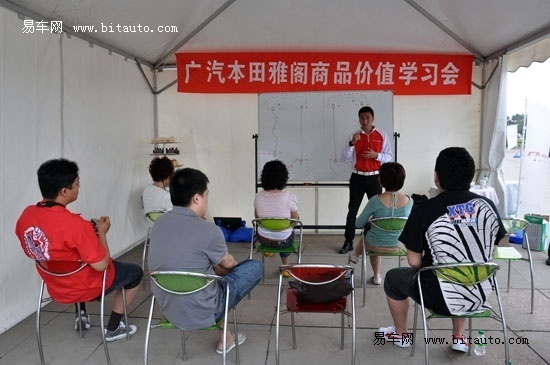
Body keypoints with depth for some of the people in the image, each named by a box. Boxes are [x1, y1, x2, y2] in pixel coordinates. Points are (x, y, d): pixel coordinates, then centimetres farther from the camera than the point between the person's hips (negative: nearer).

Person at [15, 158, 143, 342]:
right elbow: (101, 265, -28)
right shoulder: (75, 224, -35)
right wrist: (102, 232, -12)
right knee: (135, 272, 18)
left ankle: (81, 315, 35)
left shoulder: (26, 215, -12)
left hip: (56, 287, 7)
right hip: (87, 288, -7)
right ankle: (113, 328, 23)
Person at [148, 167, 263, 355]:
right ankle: (224, 337, 23)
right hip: (200, 313, -6)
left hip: (168, 309, 7)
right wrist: (233, 263, 22)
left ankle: (225, 336, 34)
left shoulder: (159, 223, -2)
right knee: (255, 267, 8)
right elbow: (228, 264, 0)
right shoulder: (208, 230, -22)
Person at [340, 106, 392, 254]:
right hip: (357, 177, 1)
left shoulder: (382, 136, 2)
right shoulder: (355, 136, 4)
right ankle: (348, 242, 7)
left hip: (374, 177, 0)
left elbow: (389, 156, 2)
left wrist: (376, 155, -17)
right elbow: (346, 158, -4)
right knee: (352, 209, 1)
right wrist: (351, 143, -19)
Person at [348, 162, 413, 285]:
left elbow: (358, 224, -14)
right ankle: (376, 275, 48)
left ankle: (356, 255, 61)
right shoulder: (409, 201, -16)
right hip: (398, 246, 3)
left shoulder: (375, 201, -26)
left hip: (375, 246, -3)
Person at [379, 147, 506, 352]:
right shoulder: (487, 205, -5)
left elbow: (414, 262, -11)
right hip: (479, 295, 5)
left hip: (442, 298, -5)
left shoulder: (423, 211, -18)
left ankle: (401, 335, 40)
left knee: (393, 278, 23)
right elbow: (490, 252, 6)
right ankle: (459, 337, 38)